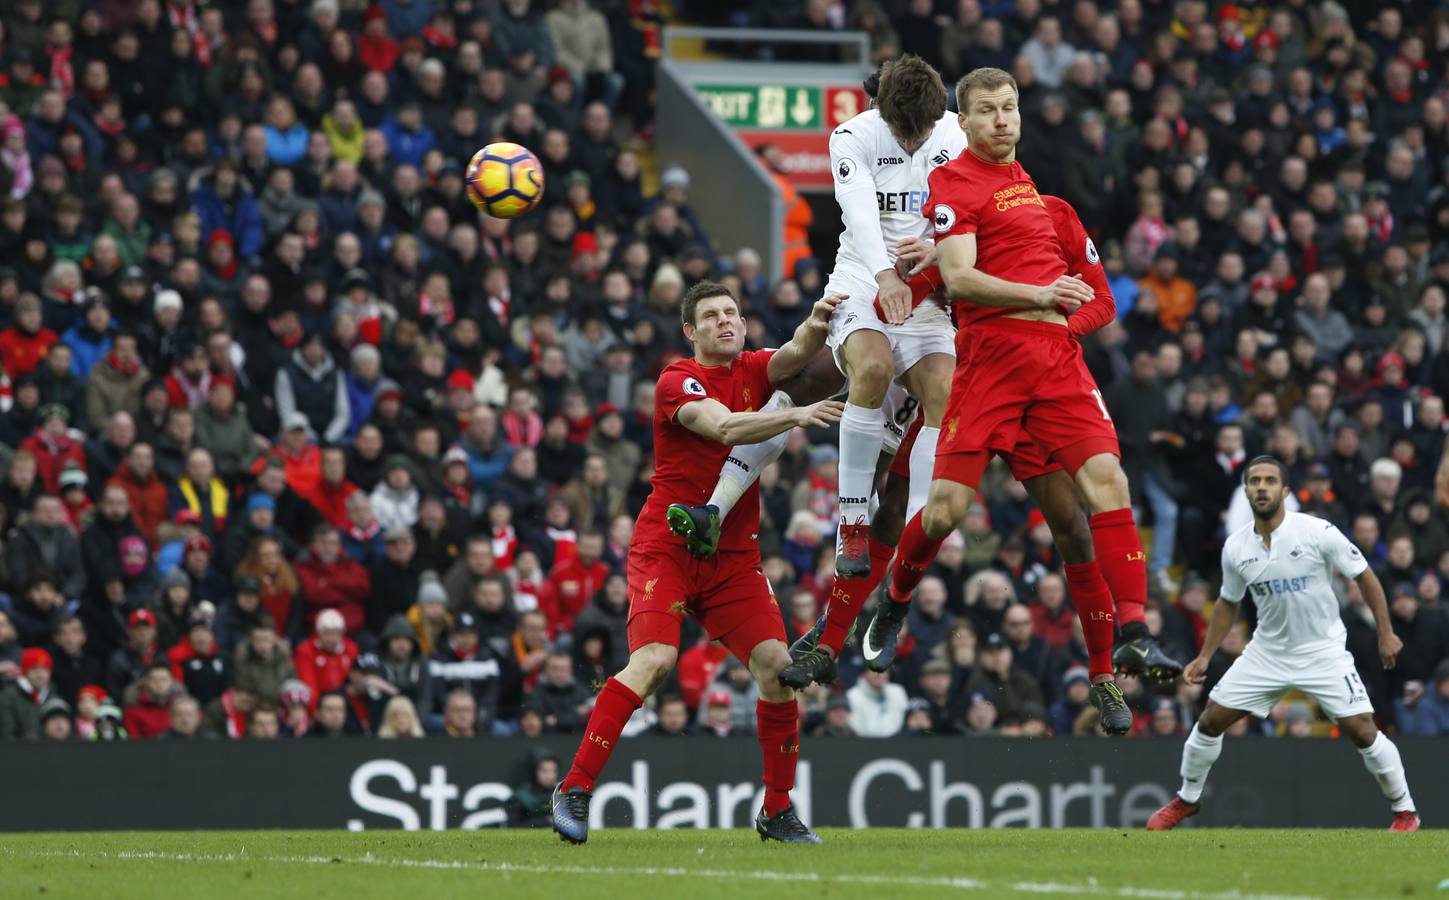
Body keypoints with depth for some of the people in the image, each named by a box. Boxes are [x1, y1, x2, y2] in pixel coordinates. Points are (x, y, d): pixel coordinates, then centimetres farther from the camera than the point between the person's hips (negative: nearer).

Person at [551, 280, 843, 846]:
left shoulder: (753, 370, 8)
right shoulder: (678, 381, -8)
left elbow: (797, 354, -12)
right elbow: (725, 427, -26)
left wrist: (817, 326, -35)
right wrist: (795, 416, -39)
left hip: (735, 553, 5)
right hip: (667, 545, -5)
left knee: (777, 665, -8)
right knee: (654, 659, -23)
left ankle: (778, 810, 4)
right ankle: (575, 789, -16)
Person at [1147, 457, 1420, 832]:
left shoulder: (1319, 533, -16)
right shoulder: (1235, 547, -4)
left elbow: (1364, 576, -6)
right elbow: (1228, 603, 13)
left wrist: (1385, 633, -7)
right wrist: (1204, 657, 11)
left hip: (1324, 651, -4)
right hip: (1267, 652, 4)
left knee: (1362, 730, -13)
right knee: (1210, 720, 1)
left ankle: (1405, 811, 4)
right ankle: (1186, 800, 23)